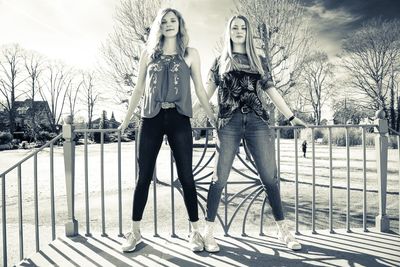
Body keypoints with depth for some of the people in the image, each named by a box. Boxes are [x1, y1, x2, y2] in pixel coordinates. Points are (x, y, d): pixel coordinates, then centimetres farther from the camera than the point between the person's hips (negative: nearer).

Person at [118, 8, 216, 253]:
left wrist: (213, 117, 5)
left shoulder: (190, 53, 10)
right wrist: (126, 119, 14)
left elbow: (199, 88, 10)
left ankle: (196, 231, 14)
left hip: (179, 119, -1)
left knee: (186, 176, 0)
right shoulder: (148, 52, 13)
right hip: (151, 119, 2)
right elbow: (139, 88, 14)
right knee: (144, 176, 5)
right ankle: (135, 232, 20)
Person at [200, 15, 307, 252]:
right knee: (220, 178, -3)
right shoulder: (220, 61, 16)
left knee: (270, 177, 1)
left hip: (258, 122, 2)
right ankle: (209, 231, 9)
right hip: (228, 123, -1)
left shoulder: (260, 61, 19)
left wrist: (292, 117, 13)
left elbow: (272, 91, 17)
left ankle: (283, 229, 15)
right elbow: (208, 92, 11)